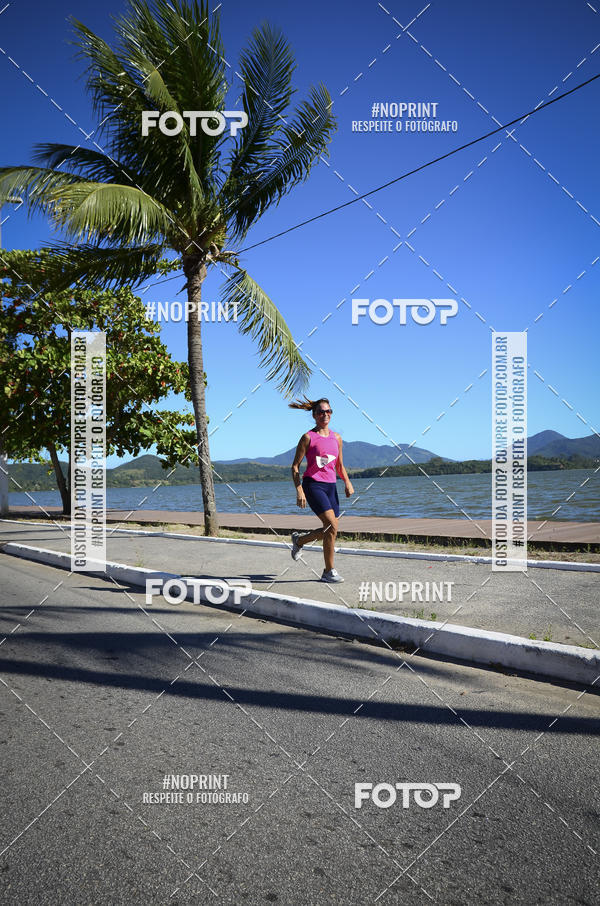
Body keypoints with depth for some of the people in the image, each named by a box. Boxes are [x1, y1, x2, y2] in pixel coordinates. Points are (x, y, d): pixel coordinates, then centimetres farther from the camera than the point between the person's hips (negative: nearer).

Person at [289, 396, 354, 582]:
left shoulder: (336, 438, 12)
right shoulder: (308, 437, -3)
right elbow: (295, 466, -3)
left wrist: (347, 482, 2)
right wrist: (299, 490, -13)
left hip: (331, 486, 6)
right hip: (313, 485, -6)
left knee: (330, 530, 5)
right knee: (332, 525, -17)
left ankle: (299, 540, 33)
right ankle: (329, 571, -4)